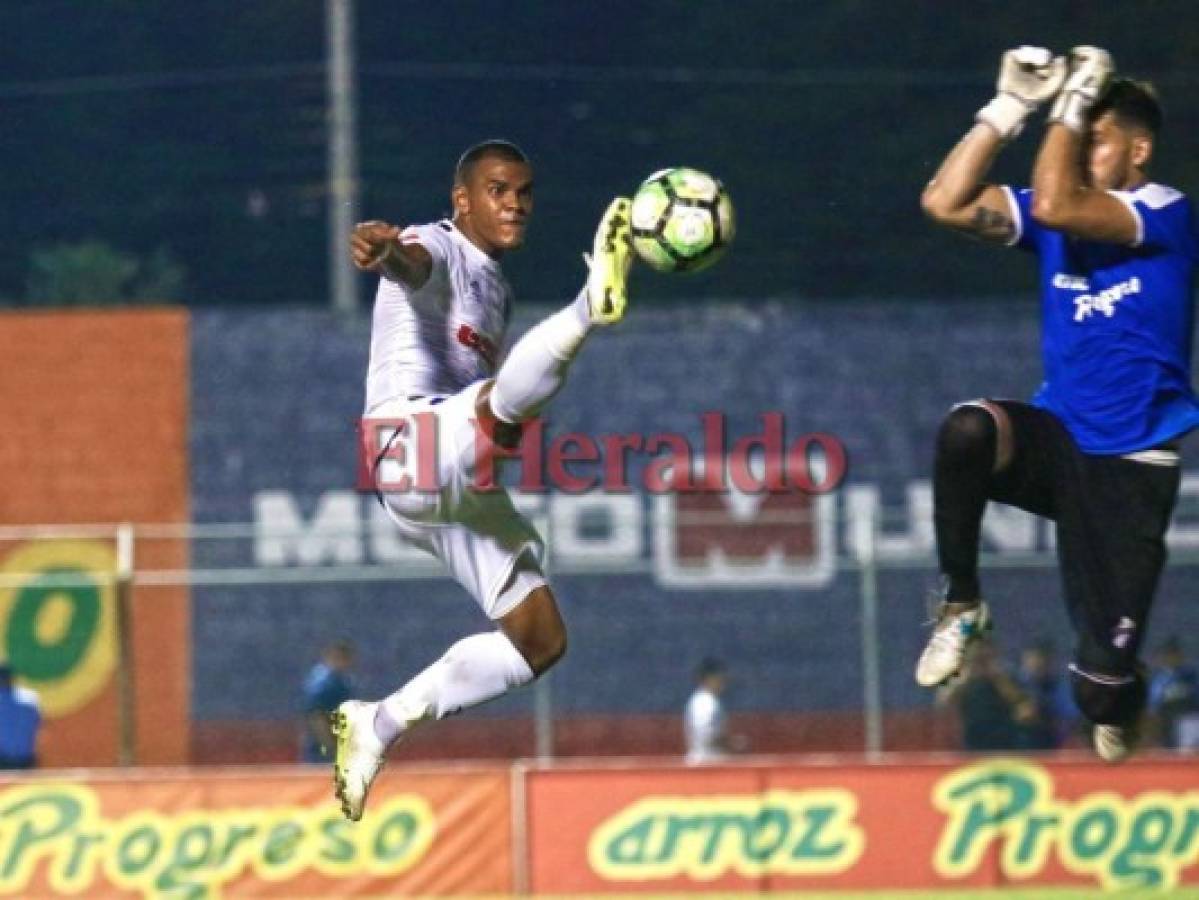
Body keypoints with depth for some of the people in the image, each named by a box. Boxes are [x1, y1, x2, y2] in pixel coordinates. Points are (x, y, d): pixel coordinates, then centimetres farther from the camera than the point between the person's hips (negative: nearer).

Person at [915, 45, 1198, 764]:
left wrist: (1073, 105, -19)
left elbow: (1055, 207, -28)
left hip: (1132, 463, -5)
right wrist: (1010, 108, -7)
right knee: (967, 431, -32)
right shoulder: (1066, 213, 6)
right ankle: (962, 606, -13)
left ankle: (1116, 705, 33)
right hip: (1061, 437, 5)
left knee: (1104, 685, -7)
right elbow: (946, 203, -3)